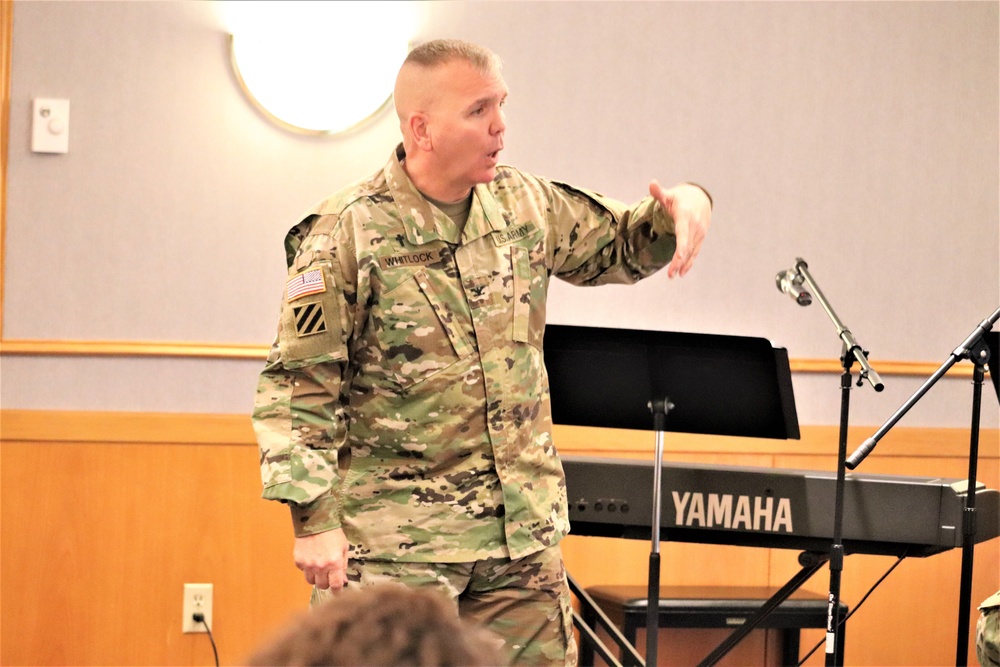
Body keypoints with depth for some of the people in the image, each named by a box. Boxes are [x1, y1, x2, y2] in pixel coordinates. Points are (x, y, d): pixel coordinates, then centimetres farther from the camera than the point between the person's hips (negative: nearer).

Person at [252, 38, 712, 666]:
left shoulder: (523, 205, 7)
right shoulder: (347, 235, -10)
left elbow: (619, 245, 23)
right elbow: (297, 386, -10)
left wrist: (682, 206, -1)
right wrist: (315, 522, -17)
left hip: (525, 535, 6)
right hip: (396, 543, -6)